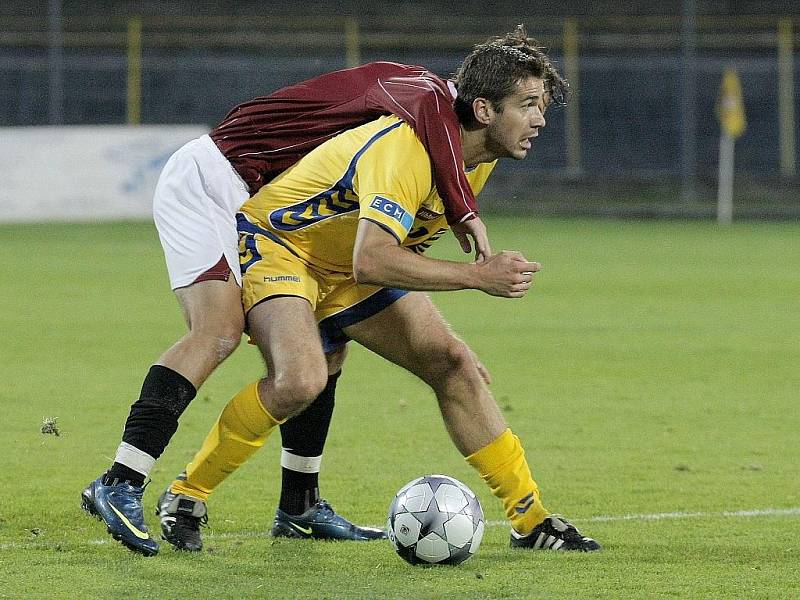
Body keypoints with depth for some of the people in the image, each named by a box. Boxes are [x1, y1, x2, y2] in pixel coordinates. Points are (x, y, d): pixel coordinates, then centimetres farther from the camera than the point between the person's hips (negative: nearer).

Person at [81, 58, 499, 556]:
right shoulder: (419, 84, -15)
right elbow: (428, 106, -42)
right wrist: (465, 210, -42)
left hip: (255, 208, 10)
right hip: (205, 180, -10)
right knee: (221, 330, -24)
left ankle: (299, 503, 12)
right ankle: (119, 484, -28)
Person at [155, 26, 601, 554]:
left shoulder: (479, 155, -4)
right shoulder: (406, 150, -33)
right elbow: (370, 261, -45)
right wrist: (476, 275, -43)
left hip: (344, 269, 9)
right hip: (275, 243, -9)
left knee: (455, 364, -1)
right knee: (301, 380, -32)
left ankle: (532, 521, 7)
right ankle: (187, 496, -13)